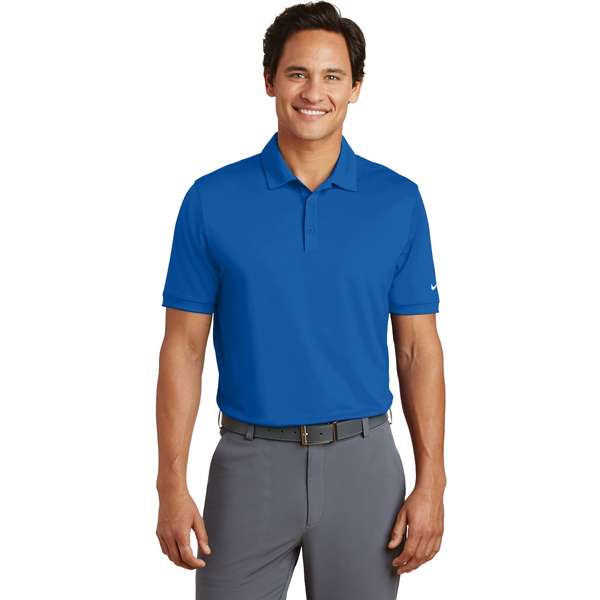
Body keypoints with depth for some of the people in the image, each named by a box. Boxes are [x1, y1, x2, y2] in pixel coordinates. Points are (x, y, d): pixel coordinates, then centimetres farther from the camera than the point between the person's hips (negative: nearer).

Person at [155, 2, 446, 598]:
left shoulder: (398, 200, 0)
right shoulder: (213, 199, -2)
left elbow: (419, 349, 2)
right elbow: (184, 347, 0)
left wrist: (431, 482, -4)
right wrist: (171, 484, -6)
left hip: (362, 461, 1)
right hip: (249, 461, 0)